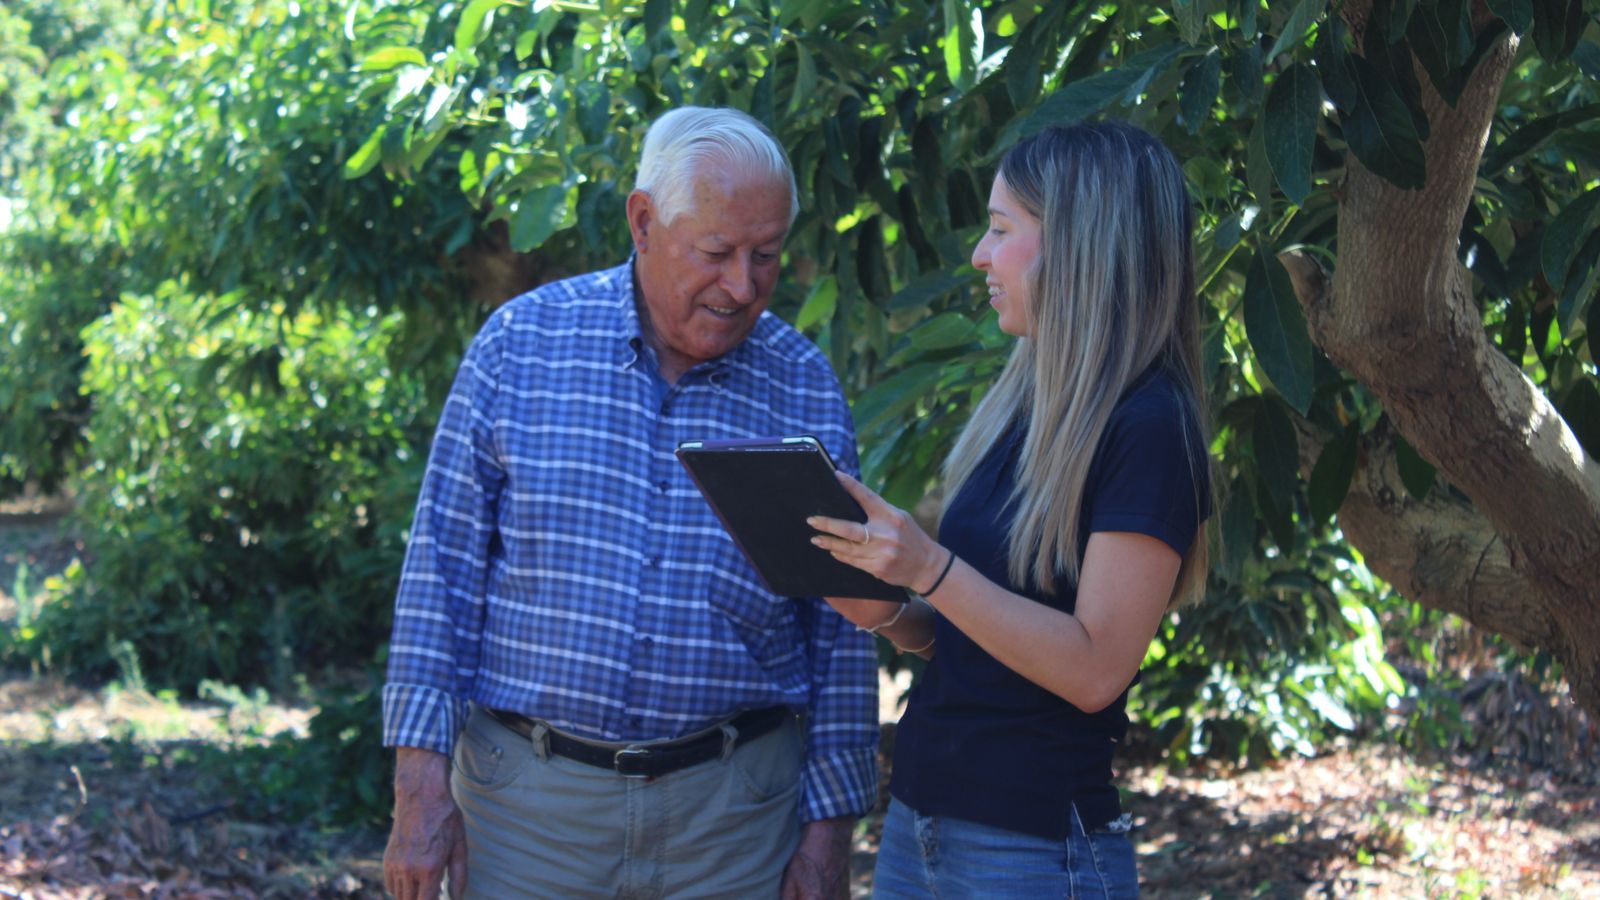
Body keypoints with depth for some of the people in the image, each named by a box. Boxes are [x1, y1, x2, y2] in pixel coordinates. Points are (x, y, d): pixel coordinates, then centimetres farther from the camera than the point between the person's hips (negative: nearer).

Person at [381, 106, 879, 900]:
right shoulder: (520, 344, -2)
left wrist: (830, 822, 2)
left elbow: (841, 629, 5)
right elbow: (444, 568, -1)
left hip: (733, 808, 1)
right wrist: (421, 780, -6)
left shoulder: (805, 388, 2)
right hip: (526, 798, -1)